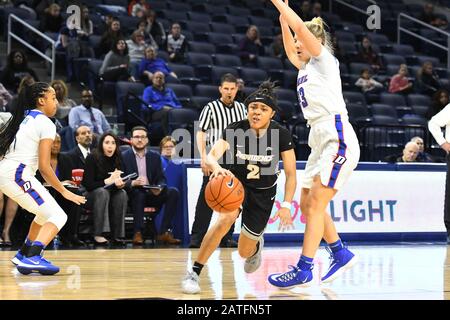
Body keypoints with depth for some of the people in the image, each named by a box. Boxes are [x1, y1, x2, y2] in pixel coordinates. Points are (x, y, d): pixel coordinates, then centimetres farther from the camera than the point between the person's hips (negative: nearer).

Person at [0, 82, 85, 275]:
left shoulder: (23, 119, 21)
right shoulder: (46, 124, -5)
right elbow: (44, 166, -10)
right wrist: (64, 192, -4)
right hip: (18, 174, -9)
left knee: (45, 213, 27)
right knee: (58, 216, -10)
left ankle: (24, 255, 34)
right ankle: (32, 258, -27)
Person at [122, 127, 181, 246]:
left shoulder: (155, 156, 11)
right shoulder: (124, 156, 0)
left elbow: (162, 179, 6)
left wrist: (159, 188, -18)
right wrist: (133, 183, -28)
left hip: (152, 194, 4)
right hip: (133, 194, -4)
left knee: (173, 192, -21)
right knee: (138, 193, -38)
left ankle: (164, 232, -23)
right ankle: (137, 233, -33)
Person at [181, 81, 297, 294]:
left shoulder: (281, 135, -20)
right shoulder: (235, 130, -22)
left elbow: (291, 174, -13)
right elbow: (211, 156, -36)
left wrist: (286, 205, -23)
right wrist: (217, 168, -59)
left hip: (263, 192, 1)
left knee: (244, 252, 5)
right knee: (226, 219, -34)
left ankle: (256, 245, 47)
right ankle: (194, 273, -25)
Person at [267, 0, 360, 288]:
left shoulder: (325, 60, -2)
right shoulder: (306, 67, 19)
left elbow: (301, 27, -13)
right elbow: (290, 50, 32)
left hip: (338, 138, -9)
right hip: (321, 140, 9)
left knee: (315, 203, -12)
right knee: (307, 204, 8)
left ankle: (304, 269, -13)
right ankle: (342, 254, 19)